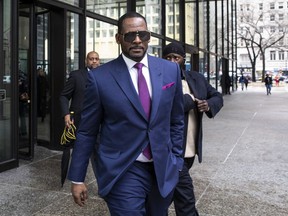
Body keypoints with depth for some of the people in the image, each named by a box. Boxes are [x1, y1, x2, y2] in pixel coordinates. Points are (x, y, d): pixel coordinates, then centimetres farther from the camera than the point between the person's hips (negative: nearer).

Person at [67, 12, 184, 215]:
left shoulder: (170, 70, 0)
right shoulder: (100, 77, -9)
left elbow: (176, 120, 9)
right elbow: (87, 132, -3)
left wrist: (176, 161, 8)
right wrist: (77, 178, 0)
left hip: (163, 169, 4)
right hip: (122, 172, -3)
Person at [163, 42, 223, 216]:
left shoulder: (197, 78, 9)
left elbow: (217, 96, 16)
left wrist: (209, 104, -7)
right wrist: (191, 100, -18)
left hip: (191, 147, 7)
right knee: (184, 190, -7)